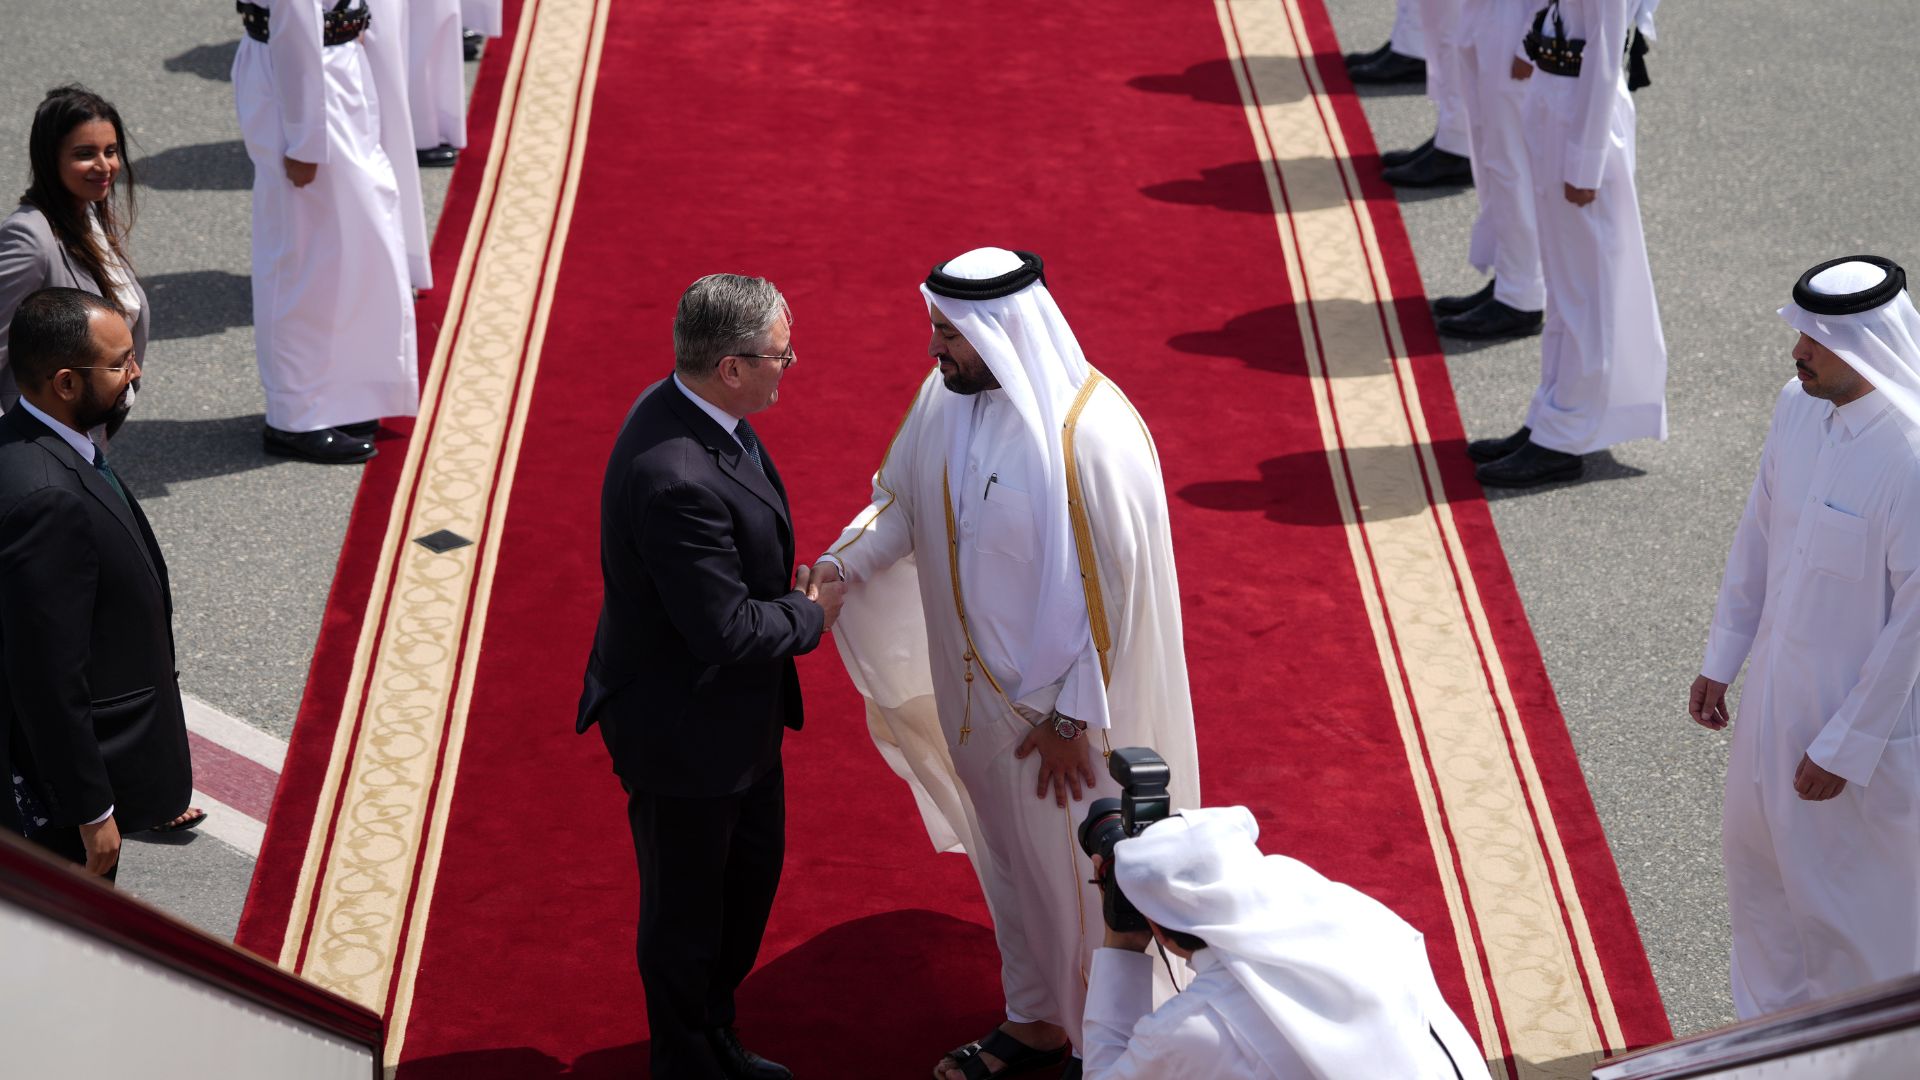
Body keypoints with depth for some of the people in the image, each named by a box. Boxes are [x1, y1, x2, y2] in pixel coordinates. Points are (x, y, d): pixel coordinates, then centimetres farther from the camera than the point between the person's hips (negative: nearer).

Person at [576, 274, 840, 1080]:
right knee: (688, 910, 13)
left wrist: (793, 592, 0)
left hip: (736, 712, 10)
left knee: (752, 869, 26)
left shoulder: (688, 409, -5)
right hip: (685, 731, -10)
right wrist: (810, 614, -14)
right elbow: (728, 631, -30)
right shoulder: (678, 480, -36)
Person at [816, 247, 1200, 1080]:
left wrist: (1071, 714, -18)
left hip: (1065, 697, -7)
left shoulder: (1090, 437, -30)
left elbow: (1110, 588, -24)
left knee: (1078, 872, 12)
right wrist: (845, 563, -13)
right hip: (980, 684, 7)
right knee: (1010, 855, 24)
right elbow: (901, 496, 7)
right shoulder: (946, 396, -8)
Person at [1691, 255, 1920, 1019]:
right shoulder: (1798, 407, -7)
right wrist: (1720, 662, 10)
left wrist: (1844, 746, -16)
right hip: (1777, 687, 7)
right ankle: (1774, 1018, 47)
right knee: (1760, 855, 23)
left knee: (1850, 889, 12)